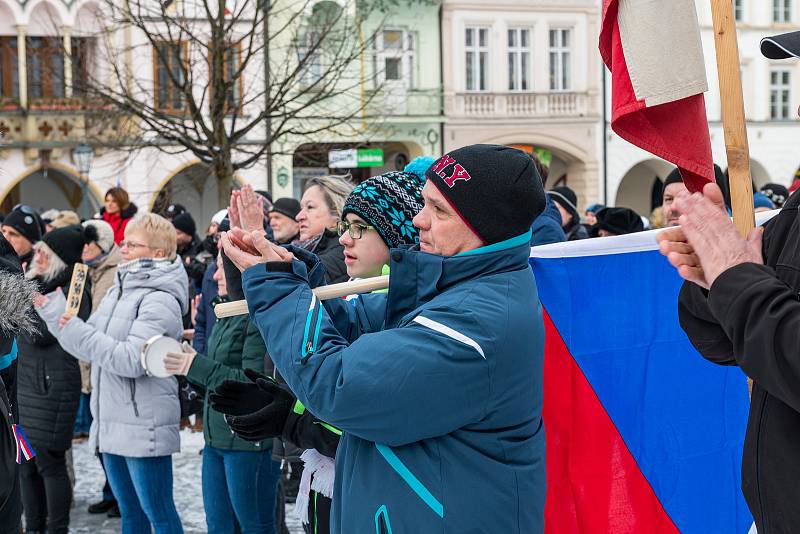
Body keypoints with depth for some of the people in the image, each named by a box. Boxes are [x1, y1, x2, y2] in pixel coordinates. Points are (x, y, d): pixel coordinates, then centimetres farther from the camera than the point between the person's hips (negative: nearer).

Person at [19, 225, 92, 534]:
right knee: (26, 463, 13)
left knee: (49, 462, -3)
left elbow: (39, 334, -19)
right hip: (27, 382, 9)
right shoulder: (42, 285, 14)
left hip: (52, 385, -9)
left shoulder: (71, 292, -13)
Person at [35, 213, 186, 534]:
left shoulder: (160, 300, -14)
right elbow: (90, 349, 12)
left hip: (143, 427, -9)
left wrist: (76, 330, -19)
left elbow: (131, 360, -23)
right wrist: (51, 310, 5)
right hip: (111, 423, 9)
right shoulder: (119, 290, 13)